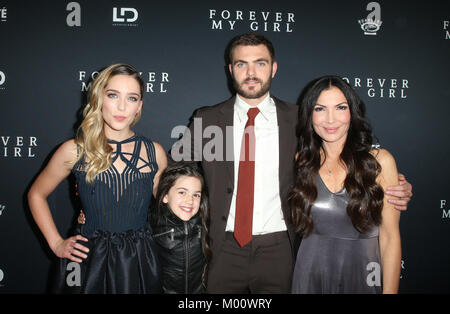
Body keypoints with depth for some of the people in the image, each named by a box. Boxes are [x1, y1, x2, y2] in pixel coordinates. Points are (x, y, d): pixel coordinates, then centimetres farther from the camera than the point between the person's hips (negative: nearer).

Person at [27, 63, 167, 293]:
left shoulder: (155, 153, -2)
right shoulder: (74, 151, -6)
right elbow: (36, 195, 9)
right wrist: (56, 244, 4)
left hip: (139, 264, 1)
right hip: (89, 263, -1)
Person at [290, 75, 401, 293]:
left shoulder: (380, 160, -8)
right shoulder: (301, 161, -1)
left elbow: (390, 237, -9)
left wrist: (389, 290, -12)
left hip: (362, 275, -1)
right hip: (311, 275, 2)